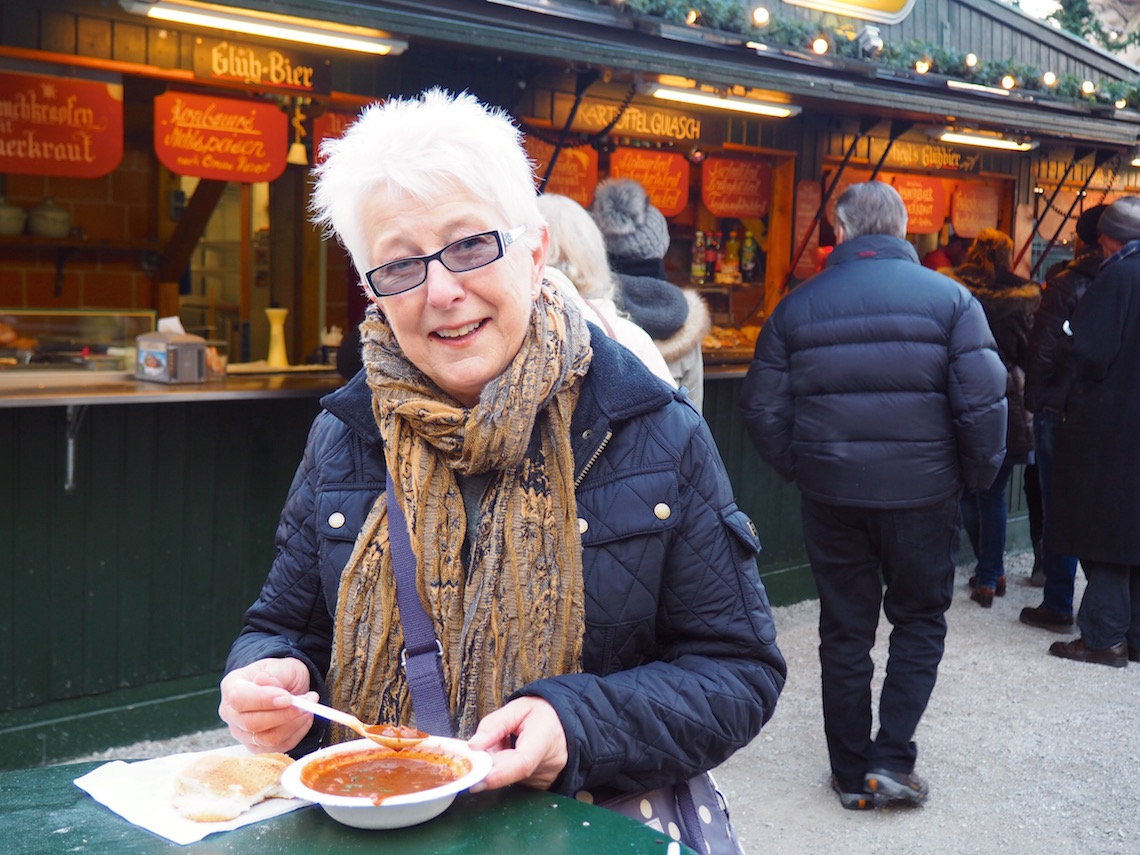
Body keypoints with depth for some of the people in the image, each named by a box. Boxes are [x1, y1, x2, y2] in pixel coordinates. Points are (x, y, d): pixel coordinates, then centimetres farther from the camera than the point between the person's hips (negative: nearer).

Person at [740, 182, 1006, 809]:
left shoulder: (798, 305, 2)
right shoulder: (949, 298, -3)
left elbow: (762, 409, 0)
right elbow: (982, 400, -10)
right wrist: (977, 475, 4)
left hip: (830, 495, 2)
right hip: (921, 493, -1)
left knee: (845, 630, 12)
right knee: (920, 620, 16)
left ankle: (851, 775, 20)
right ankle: (893, 758, 9)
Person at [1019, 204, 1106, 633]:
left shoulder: (1065, 284, -11)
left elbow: (1042, 350, -13)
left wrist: (1035, 400, -1)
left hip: (1061, 411, -5)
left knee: (1058, 511, 3)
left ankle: (1057, 606, 9)